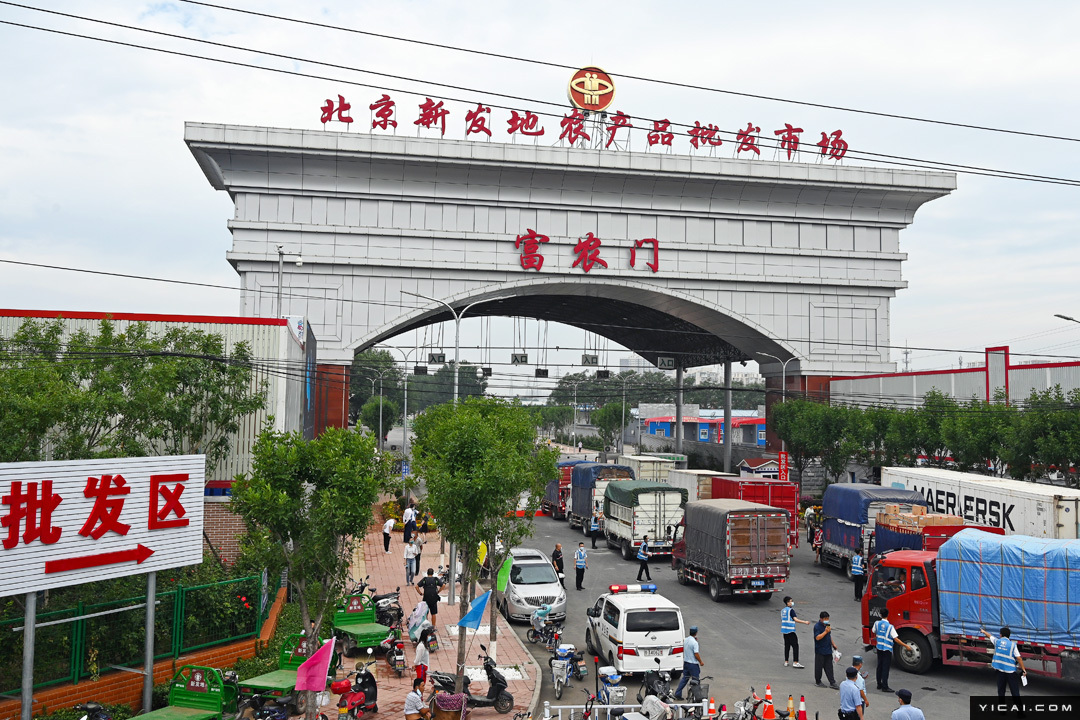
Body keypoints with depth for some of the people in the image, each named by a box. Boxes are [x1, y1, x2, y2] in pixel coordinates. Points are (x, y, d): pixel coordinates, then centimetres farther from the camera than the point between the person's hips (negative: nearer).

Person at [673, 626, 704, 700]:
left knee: (685, 678, 13)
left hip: (686, 662, 7)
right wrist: (700, 662, -6)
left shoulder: (685, 640, 3)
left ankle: (677, 694, 11)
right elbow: (696, 654, -22)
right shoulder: (694, 642, -21)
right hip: (693, 664, -7)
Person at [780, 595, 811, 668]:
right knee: (795, 646, -3)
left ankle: (786, 662, 14)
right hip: (791, 630, -8)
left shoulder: (782, 610, 12)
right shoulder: (791, 610, -11)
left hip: (784, 630, 8)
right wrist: (805, 622, -18)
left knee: (787, 646, 13)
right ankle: (795, 662, -6)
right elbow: (795, 619, -19)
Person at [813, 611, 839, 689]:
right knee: (819, 667, 5)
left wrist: (833, 644, 22)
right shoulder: (817, 627, -16)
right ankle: (818, 681, 18)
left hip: (828, 650, 7)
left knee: (829, 667, 8)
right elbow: (817, 637, -26)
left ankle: (832, 683, 11)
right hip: (820, 651, -7)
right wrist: (826, 631, -29)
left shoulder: (827, 625, 10)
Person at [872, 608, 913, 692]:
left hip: (879, 648, 5)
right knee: (886, 668, 0)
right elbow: (896, 639, -21)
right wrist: (906, 645, -14)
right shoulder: (890, 626, -20)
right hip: (887, 649, -5)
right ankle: (885, 687, 3)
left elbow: (873, 632, 13)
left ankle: (879, 684, 24)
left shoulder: (877, 623, -5)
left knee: (879, 666, 16)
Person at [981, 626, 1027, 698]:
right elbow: (1019, 658, -10)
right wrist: (1023, 670, -5)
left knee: (1001, 690, 14)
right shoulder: (1012, 645, -6)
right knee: (1014, 690, 0)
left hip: (1000, 668, 3)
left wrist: (983, 631, 45)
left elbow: (989, 636, 25)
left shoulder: (997, 641, 4)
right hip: (1010, 670, -3)